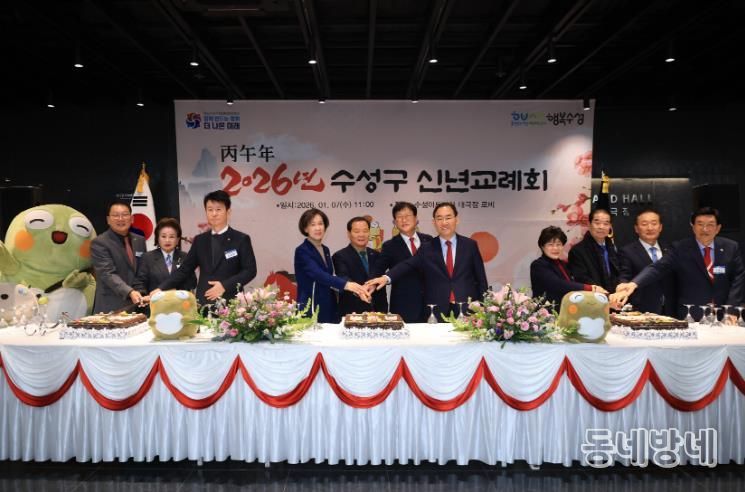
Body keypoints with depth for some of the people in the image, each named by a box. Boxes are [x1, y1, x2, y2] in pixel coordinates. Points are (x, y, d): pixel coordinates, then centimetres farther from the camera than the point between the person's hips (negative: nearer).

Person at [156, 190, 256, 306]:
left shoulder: (241, 239, 1)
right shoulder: (199, 240, 12)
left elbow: (250, 270, -4)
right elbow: (184, 270, 11)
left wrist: (225, 285, -15)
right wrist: (161, 289, -1)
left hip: (230, 303, -3)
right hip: (203, 303, 3)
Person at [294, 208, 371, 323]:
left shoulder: (326, 250, 12)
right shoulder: (302, 251, -12)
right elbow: (318, 274, -26)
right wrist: (345, 284, -38)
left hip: (329, 308, 7)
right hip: (311, 310, -7)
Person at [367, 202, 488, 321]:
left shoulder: (470, 245, 6)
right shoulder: (427, 249, 6)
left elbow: (481, 278, 7)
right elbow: (407, 265, -7)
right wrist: (387, 277, -24)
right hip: (437, 311, 0)